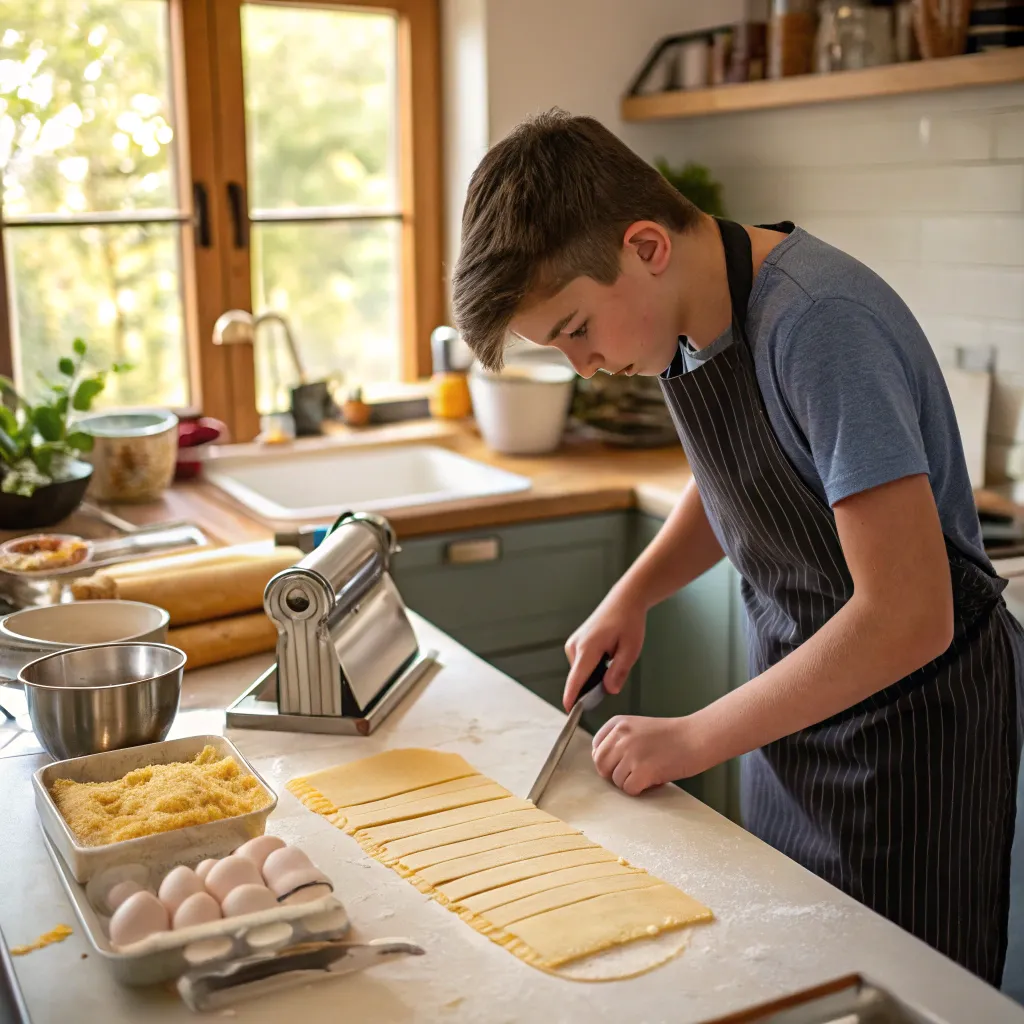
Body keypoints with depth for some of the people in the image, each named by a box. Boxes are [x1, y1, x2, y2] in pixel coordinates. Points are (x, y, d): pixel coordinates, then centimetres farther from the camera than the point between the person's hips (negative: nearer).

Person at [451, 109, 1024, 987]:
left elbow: (908, 618, -30)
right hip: (799, 692, 8)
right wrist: (632, 595, 0)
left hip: (913, 711, -8)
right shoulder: (689, 311, -3)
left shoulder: (817, 323, -28)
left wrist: (691, 741, -22)